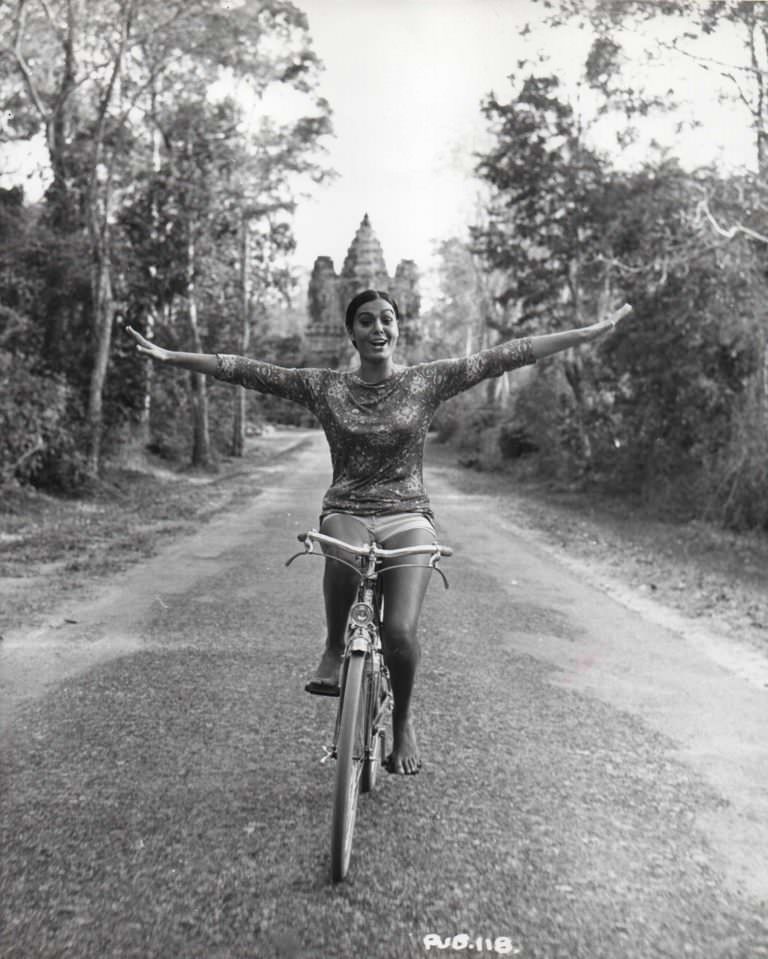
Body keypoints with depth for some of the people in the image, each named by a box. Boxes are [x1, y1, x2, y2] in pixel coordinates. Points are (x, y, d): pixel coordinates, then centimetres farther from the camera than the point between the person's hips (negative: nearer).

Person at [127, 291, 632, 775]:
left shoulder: (427, 380, 3)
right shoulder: (325, 386, 5)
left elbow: (507, 355, -1)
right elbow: (246, 369, 3)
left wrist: (597, 330, -2)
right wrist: (168, 355, -1)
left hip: (408, 516, 0)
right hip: (347, 512, 0)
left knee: (400, 631, -19)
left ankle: (403, 721, 14)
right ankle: (334, 647, -7)